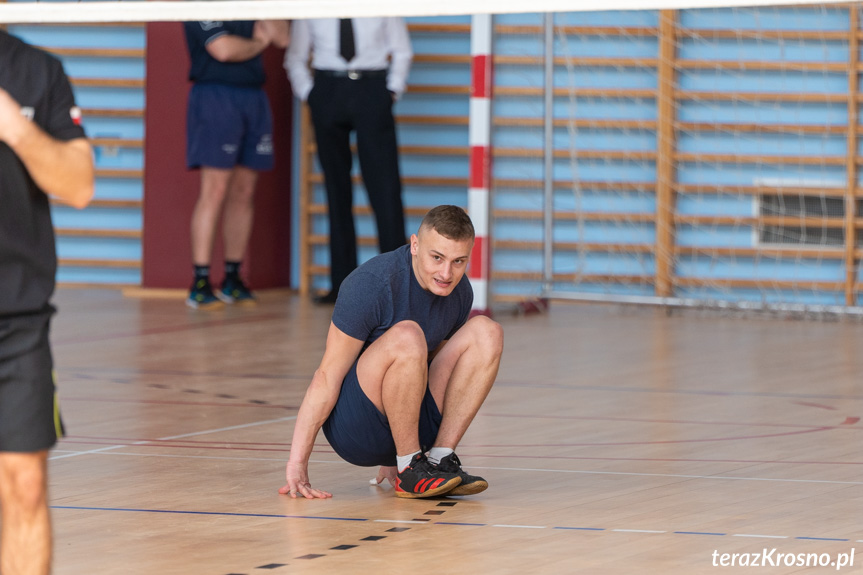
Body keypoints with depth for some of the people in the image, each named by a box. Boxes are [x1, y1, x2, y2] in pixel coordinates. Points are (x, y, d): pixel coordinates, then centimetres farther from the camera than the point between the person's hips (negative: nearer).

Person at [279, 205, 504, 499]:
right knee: (406, 335, -32)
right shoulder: (369, 285, -19)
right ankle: (410, 471, -21)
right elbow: (327, 377, -17)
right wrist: (297, 463, -20)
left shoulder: (459, 293, 2)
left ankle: (441, 458, -11)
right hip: (352, 427, -7)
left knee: (486, 331, -8)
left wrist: (391, 457, 22)